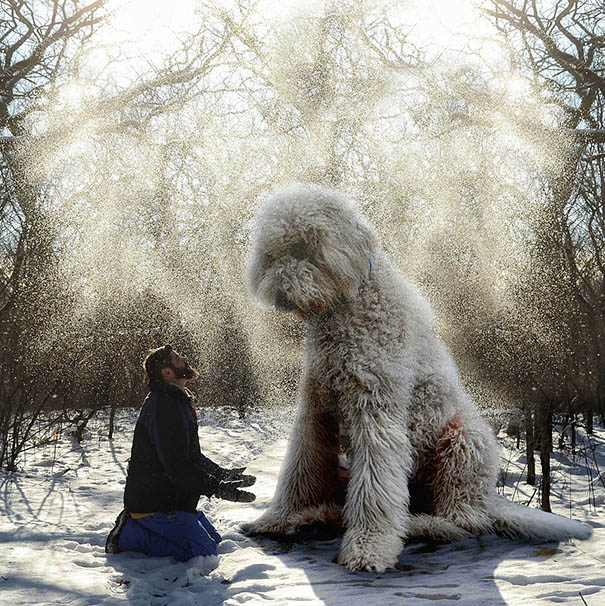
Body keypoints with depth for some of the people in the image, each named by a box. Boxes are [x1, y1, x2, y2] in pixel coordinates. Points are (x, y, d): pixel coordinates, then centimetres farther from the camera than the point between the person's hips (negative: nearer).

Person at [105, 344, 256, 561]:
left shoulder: (177, 402, 15)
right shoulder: (164, 405, -21)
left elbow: (192, 455, 22)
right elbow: (177, 466, -26)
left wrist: (222, 474, 11)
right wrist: (217, 488, -24)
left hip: (171, 501, 10)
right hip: (154, 505, -10)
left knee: (213, 539, 17)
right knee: (204, 552, -15)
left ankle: (138, 526, 13)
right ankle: (131, 536, -6)